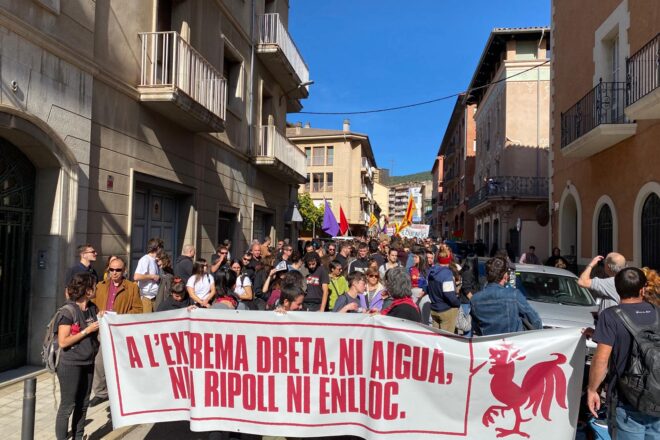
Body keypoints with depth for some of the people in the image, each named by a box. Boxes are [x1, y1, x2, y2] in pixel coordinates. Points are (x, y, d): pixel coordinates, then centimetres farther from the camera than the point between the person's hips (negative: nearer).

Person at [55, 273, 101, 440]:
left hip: (88, 363, 7)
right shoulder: (68, 311, -16)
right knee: (68, 406, 4)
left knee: (83, 404, 16)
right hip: (71, 365, -7)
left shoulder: (92, 308, 3)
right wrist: (87, 330, -19)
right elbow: (63, 342, -19)